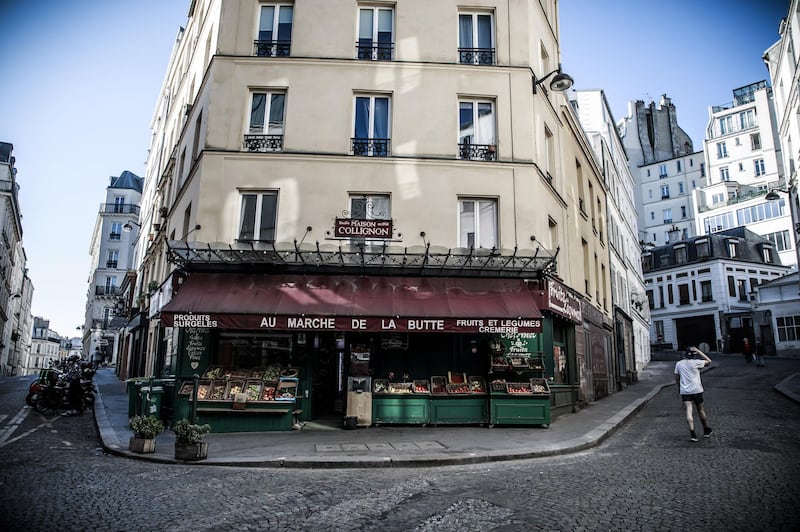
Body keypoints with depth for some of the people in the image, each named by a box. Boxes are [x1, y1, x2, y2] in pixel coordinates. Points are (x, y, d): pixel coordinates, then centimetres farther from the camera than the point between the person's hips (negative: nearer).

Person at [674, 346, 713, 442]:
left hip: (684, 391, 1)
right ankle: (706, 430, 31)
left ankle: (692, 433, -17)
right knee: (701, 410, 15)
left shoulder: (678, 364, 4)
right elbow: (708, 361, 5)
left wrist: (679, 388, 24)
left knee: (688, 411, -6)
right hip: (696, 390, -1)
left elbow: (677, 378, 10)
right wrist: (698, 351, 1)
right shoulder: (695, 362, -8)